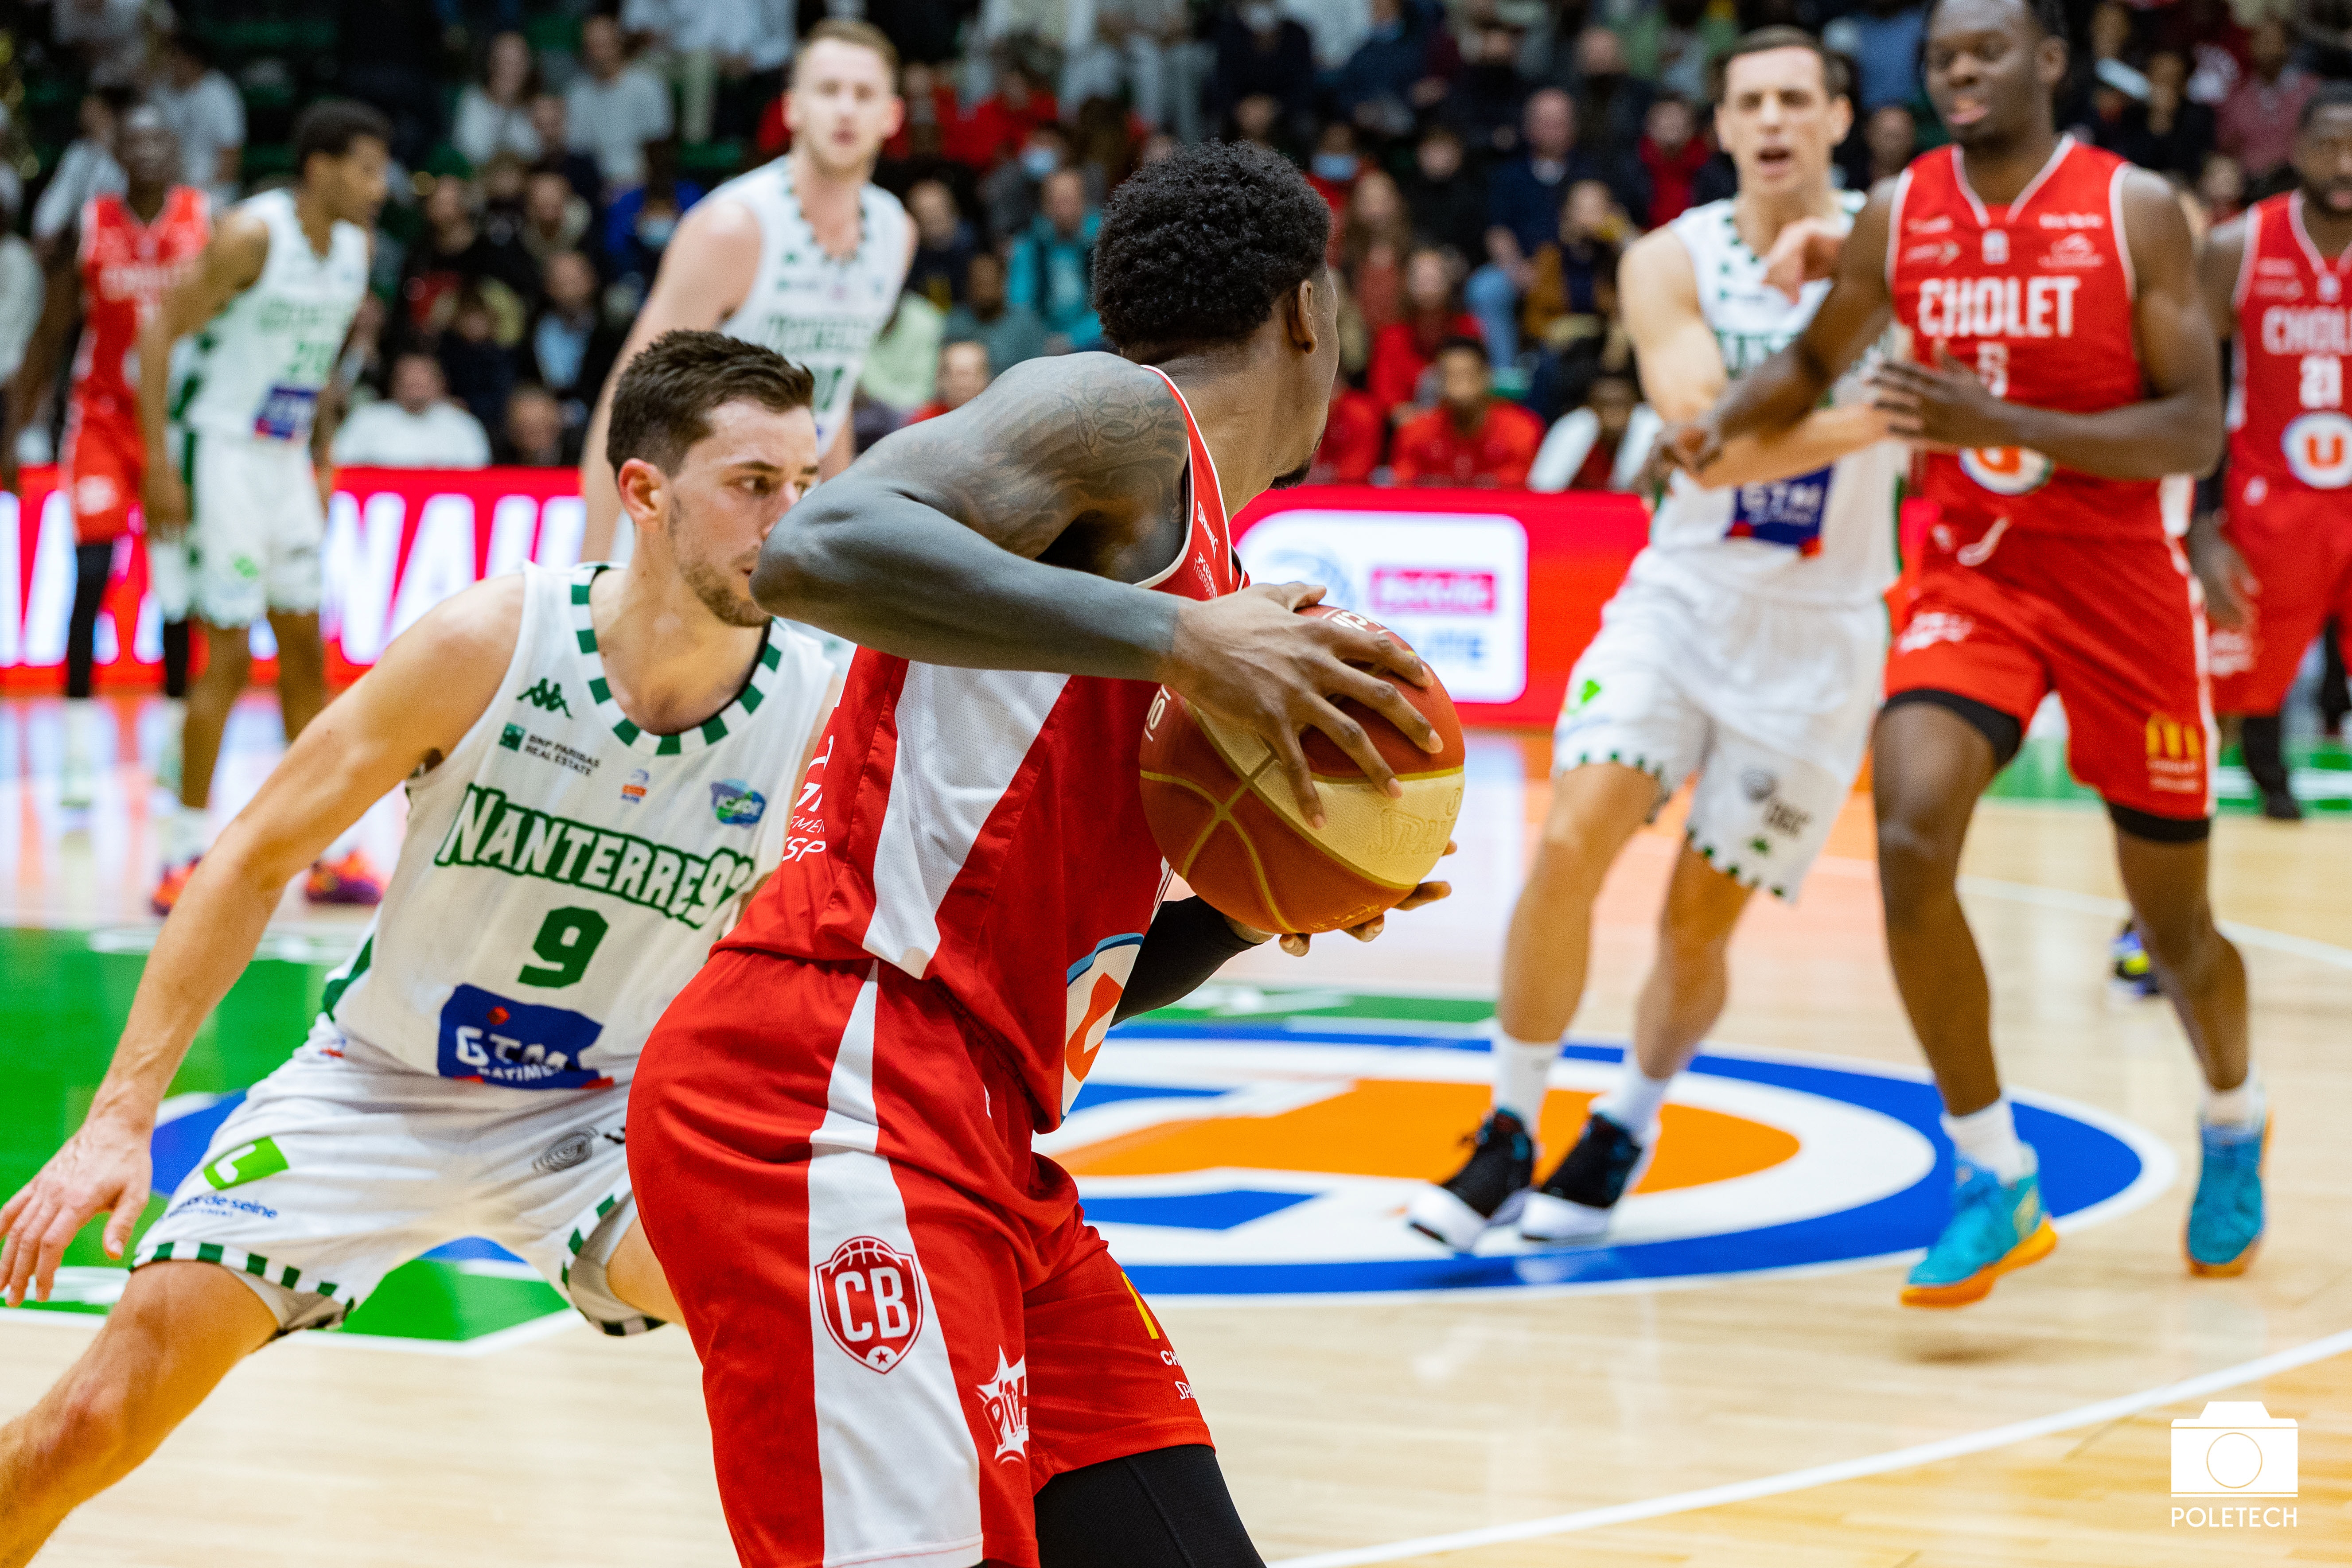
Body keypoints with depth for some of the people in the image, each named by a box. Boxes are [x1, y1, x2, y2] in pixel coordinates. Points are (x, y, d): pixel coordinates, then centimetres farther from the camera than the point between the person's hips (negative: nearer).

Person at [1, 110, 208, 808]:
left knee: (179, 585, 4)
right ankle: (79, 753, -6)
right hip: (104, 416, 0)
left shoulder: (210, 221, -3)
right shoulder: (88, 226, -2)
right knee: (90, 576, -10)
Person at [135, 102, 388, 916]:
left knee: (305, 650, 10)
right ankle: (184, 857, 0)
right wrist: (160, 465, -20)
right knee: (228, 657, -9)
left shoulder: (355, 247, 4)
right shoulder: (253, 235, -19)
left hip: (287, 459, 8)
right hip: (221, 451, -8)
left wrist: (324, 459, 17)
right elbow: (159, 332, -17)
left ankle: (325, 849, 17)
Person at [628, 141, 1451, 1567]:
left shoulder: (1205, 569, 25)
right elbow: (816, 550, -21)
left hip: (972, 1132, 10)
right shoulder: (1121, 416, -2)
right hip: (832, 1090, -10)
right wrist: (1175, 638, -21)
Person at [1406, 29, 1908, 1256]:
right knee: (1570, 841, -18)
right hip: (1684, 596, 1)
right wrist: (1868, 420, -33)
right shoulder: (1671, 263, -5)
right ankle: (1510, 1134, -4)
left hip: (1817, 632, -1)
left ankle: (1630, 1121, 29)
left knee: (1698, 921, 2)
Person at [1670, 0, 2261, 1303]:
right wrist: (1722, 420, -6)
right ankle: (1993, 1180, -14)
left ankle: (2234, 1123, 43)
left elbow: (2197, 429, -15)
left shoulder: (2136, 212, -11)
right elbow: (1817, 361, 17)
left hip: (2121, 588, -2)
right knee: (1909, 837, -24)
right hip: (1971, 576, 2)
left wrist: (2006, 426, -28)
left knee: (2171, 917, 9)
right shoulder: (1897, 216, 0)